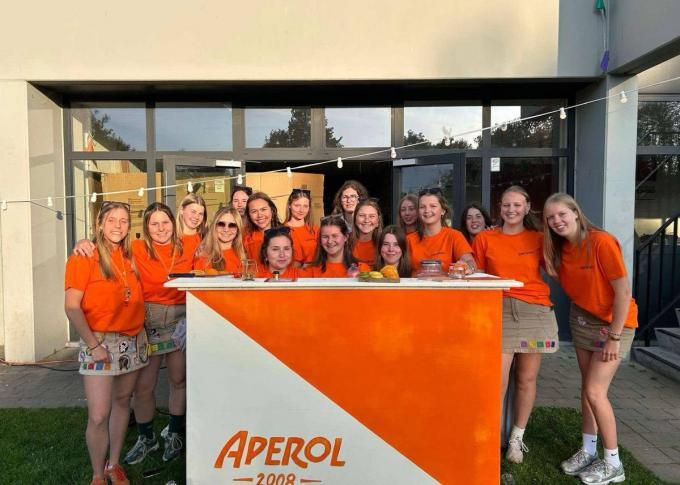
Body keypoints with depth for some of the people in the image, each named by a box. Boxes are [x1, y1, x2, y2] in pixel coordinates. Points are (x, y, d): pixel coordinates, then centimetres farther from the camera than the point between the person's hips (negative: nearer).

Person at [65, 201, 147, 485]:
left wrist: (139, 327, 5)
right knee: (98, 415, -4)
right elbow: (71, 307, -12)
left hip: (133, 341, 5)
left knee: (122, 401, 14)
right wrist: (93, 344, -15)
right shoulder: (85, 257, -9)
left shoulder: (130, 256, 7)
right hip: (100, 342, -5)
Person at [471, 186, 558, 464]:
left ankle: (517, 438, 25)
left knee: (526, 378, 7)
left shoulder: (538, 238, 10)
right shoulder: (485, 239, 8)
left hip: (534, 310, 2)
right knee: (497, 379, -11)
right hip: (498, 309, -1)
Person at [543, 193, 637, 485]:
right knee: (587, 388, 11)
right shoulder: (560, 248, -1)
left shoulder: (602, 242, -23)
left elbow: (623, 292, -21)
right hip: (582, 319, 7)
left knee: (595, 392, -7)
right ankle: (588, 451, 26)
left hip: (614, 322, -6)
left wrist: (614, 337, -19)